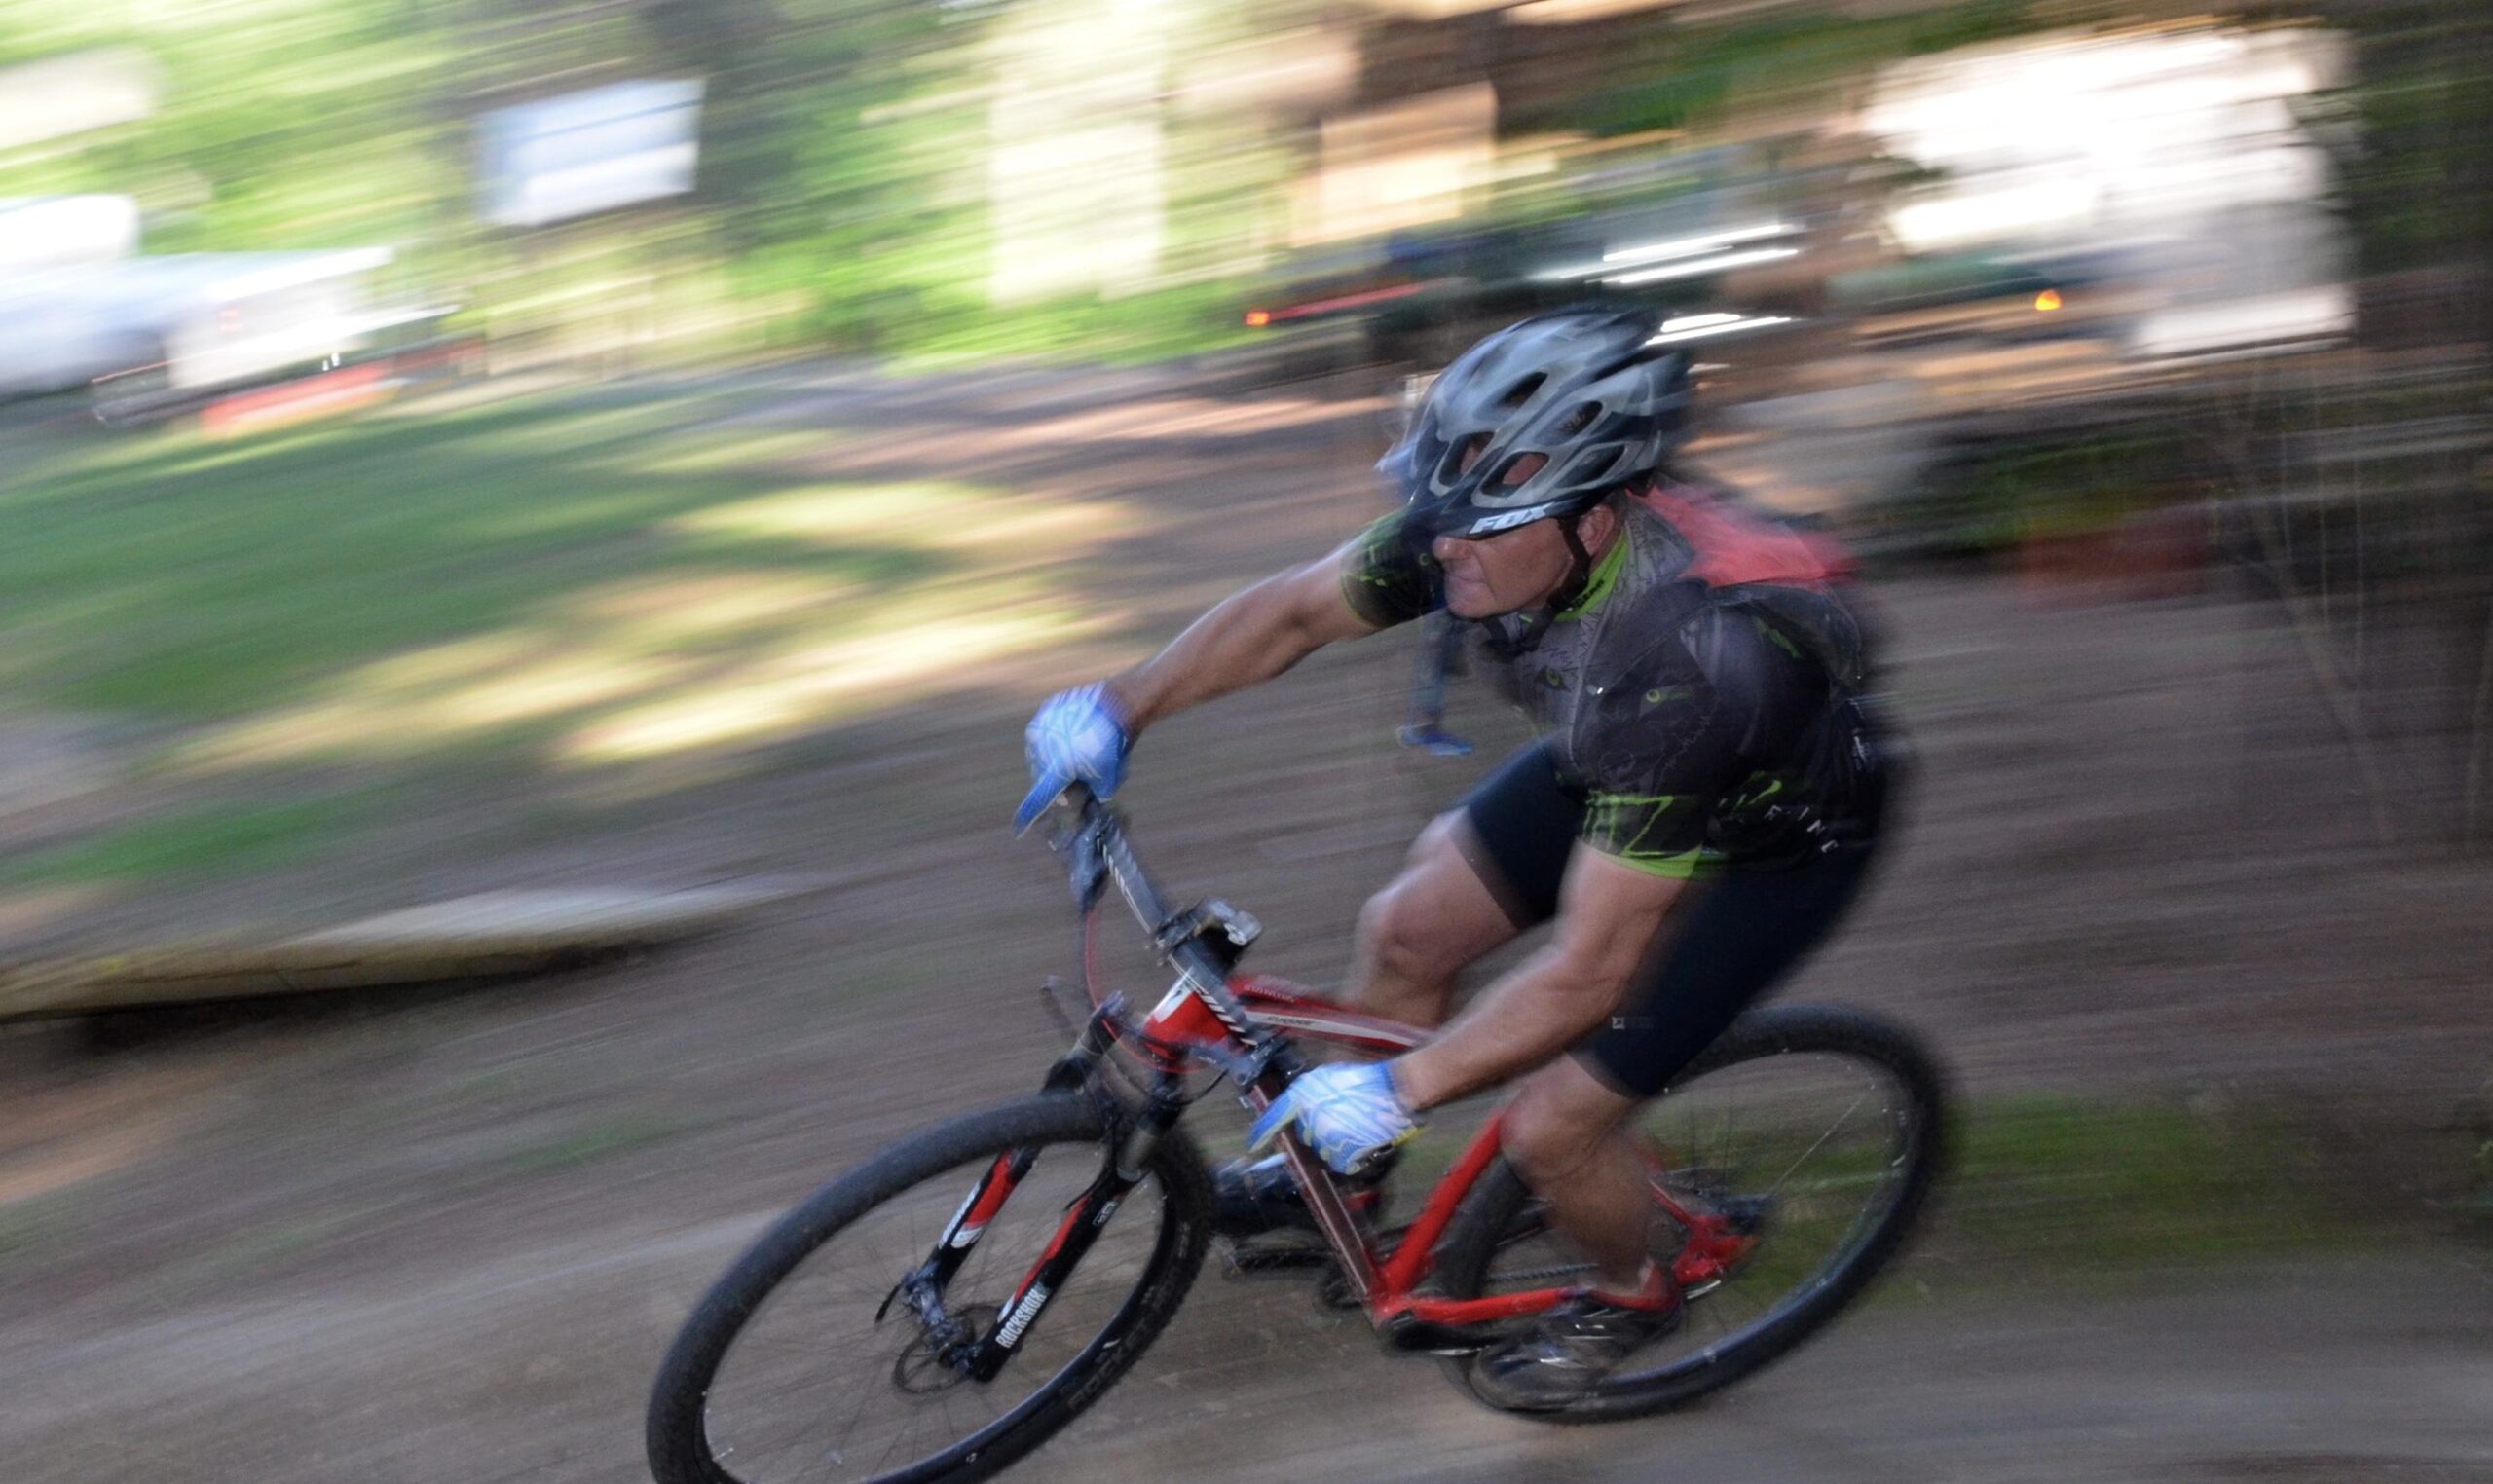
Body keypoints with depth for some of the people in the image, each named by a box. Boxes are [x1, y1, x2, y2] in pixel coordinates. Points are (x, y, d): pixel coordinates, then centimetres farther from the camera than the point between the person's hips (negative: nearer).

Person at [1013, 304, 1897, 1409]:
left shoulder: (1683, 663, -43)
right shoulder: (1495, 523, -25)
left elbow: (1591, 969, -37)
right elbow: (1292, 610, -9)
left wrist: (1397, 1089, -33)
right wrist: (1117, 709, -13)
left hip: (1773, 837, -6)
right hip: (1610, 766, 7)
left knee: (1551, 1126, -6)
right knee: (1406, 929, 3)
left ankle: (1629, 1295, 28)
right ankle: (1344, 1178, 30)